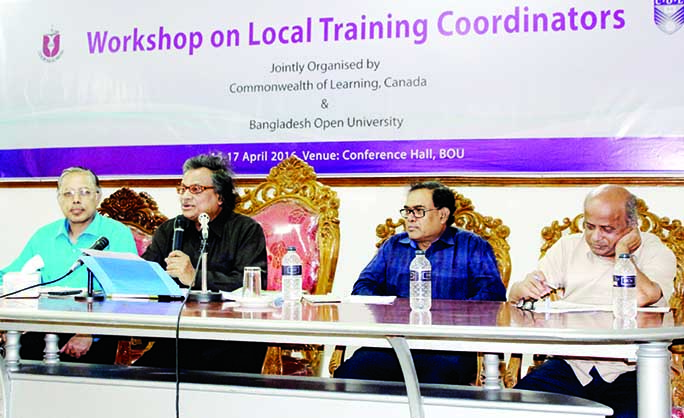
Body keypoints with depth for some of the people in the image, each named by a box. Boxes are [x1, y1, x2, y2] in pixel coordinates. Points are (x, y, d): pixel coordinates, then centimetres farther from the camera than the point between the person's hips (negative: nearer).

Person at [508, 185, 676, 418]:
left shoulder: (658, 252, 1)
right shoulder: (569, 246, 12)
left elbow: (641, 297, -22)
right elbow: (515, 294, 8)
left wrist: (621, 250, -6)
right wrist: (523, 289, -16)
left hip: (626, 372, -2)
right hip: (571, 366, 3)